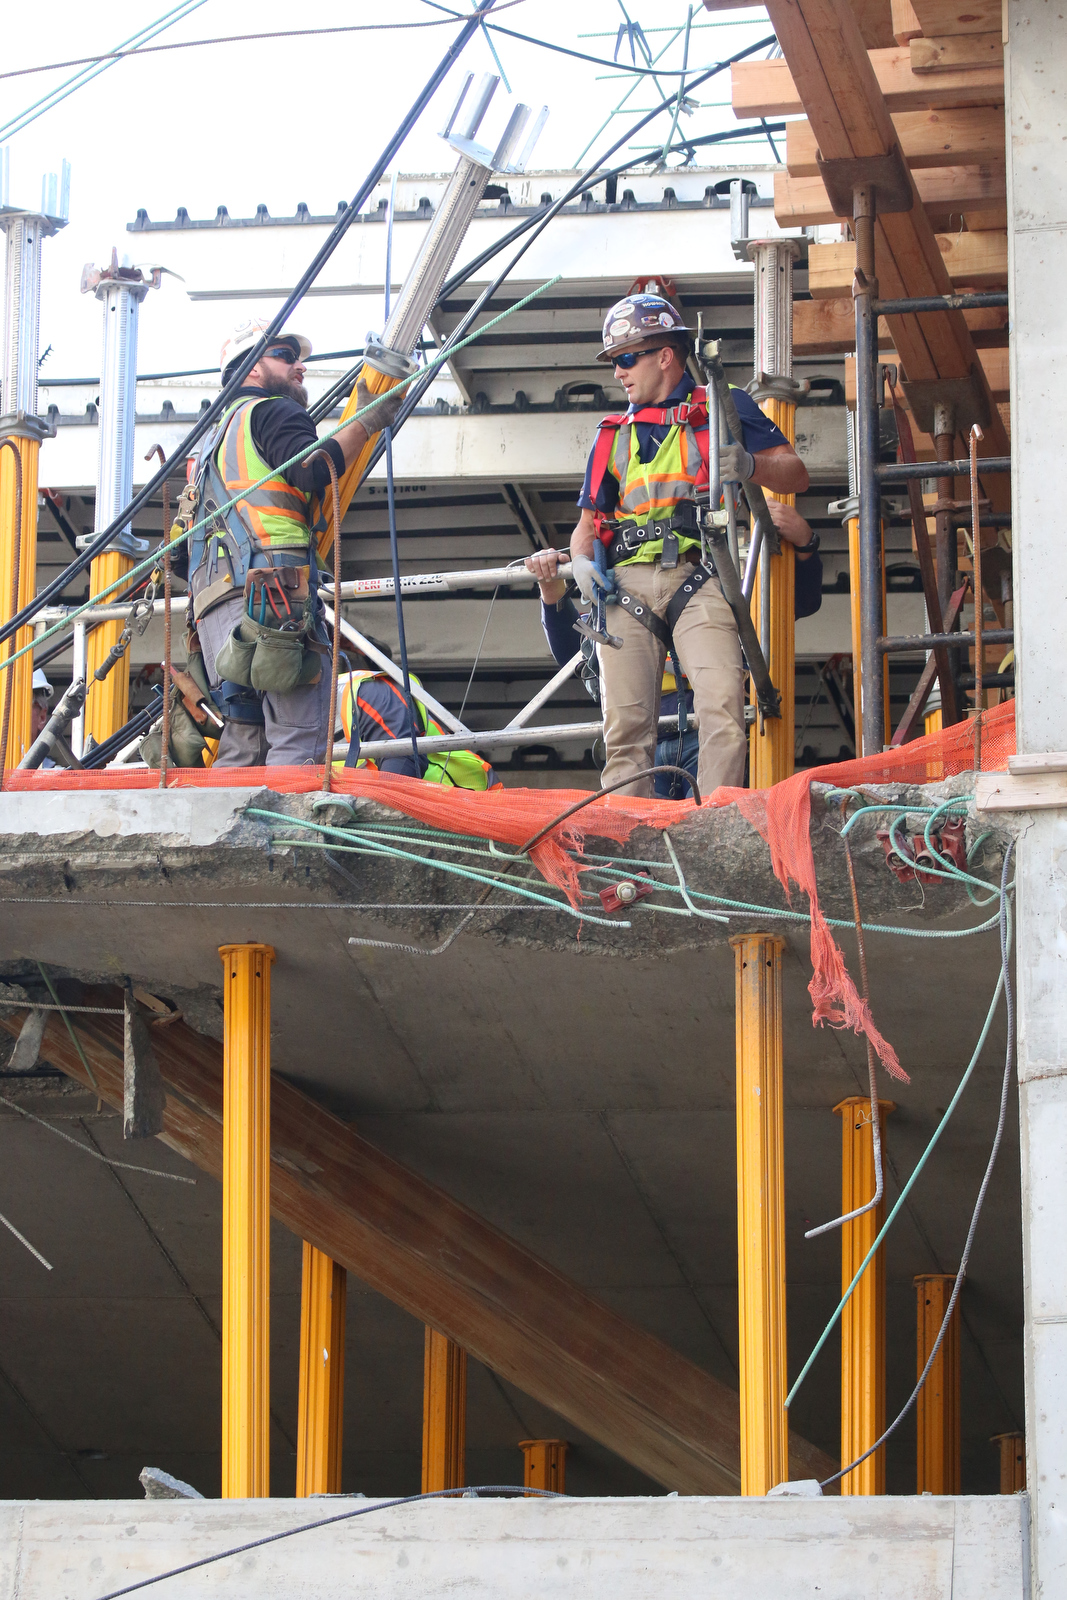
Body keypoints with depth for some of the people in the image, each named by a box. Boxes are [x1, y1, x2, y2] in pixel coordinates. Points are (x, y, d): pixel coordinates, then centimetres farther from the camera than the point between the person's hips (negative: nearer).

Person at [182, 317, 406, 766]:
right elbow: (313, 472, -13)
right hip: (272, 588, -9)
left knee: (245, 744, 5)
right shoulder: (274, 411, 6)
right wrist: (367, 423, -8)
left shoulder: (216, 435, 33)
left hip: (213, 599, 9)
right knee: (300, 739, -16)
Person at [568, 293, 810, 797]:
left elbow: (795, 476, 10)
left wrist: (750, 465, -12)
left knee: (722, 704, -23)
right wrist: (581, 562, 6)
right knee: (626, 721, -9)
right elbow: (588, 523, 29)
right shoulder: (614, 435, 29)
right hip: (625, 583, 4)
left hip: (697, 579, -4)